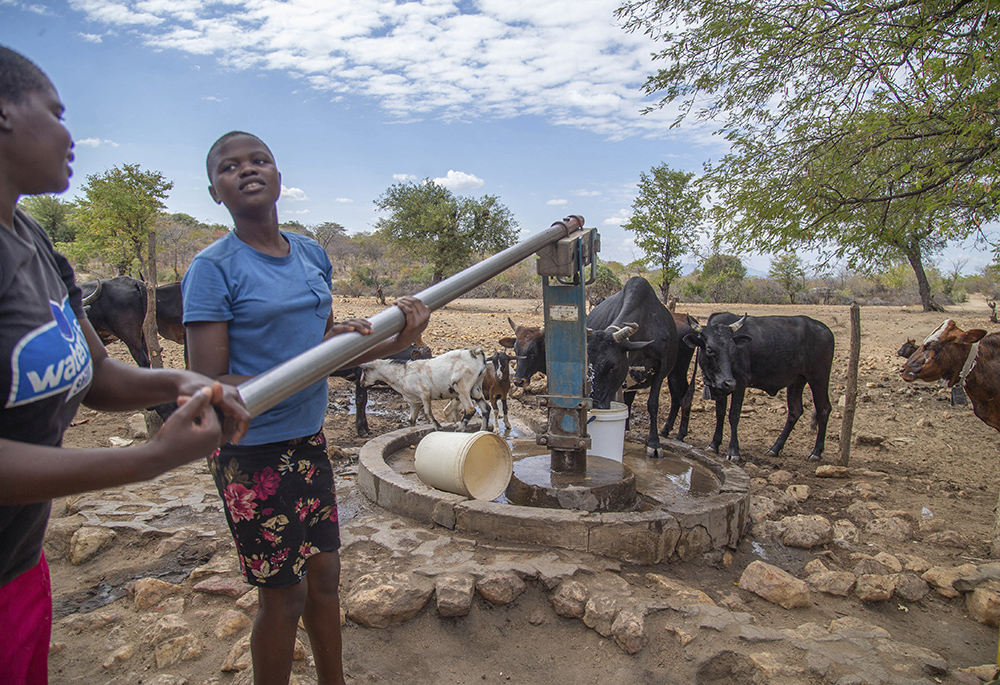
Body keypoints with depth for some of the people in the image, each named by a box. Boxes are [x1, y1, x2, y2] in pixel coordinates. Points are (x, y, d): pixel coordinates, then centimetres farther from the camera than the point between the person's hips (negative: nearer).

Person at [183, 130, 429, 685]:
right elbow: (210, 387, -17)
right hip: (253, 452, -6)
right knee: (283, 595, 8)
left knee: (324, 576, 19)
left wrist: (395, 342, -5)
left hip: (309, 441, 6)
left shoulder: (312, 254, 5)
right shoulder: (213, 267, -14)